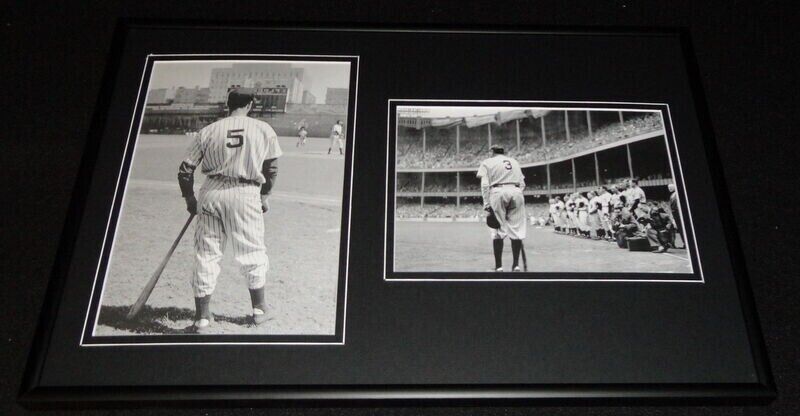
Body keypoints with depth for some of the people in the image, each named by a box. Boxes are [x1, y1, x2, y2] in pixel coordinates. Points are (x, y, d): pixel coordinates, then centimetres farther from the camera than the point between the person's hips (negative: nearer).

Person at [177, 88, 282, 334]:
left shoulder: (208, 131, 3)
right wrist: (265, 196, 21)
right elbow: (271, 168, 7)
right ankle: (259, 309, 26)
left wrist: (189, 199, 16)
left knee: (206, 254, 8)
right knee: (252, 253, 14)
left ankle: (202, 318, 12)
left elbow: (185, 170, 3)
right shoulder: (264, 130, 2)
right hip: (246, 194, -1)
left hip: (211, 193, 1)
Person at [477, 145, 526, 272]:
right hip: (516, 192, 3)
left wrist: (487, 204, -3)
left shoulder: (487, 163, 14)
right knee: (517, 229, 3)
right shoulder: (514, 161, 26)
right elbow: (522, 183, 17)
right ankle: (516, 264, 1)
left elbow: (485, 184, 1)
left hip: (498, 191, -3)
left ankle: (498, 266, -3)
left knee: (498, 230, -1)